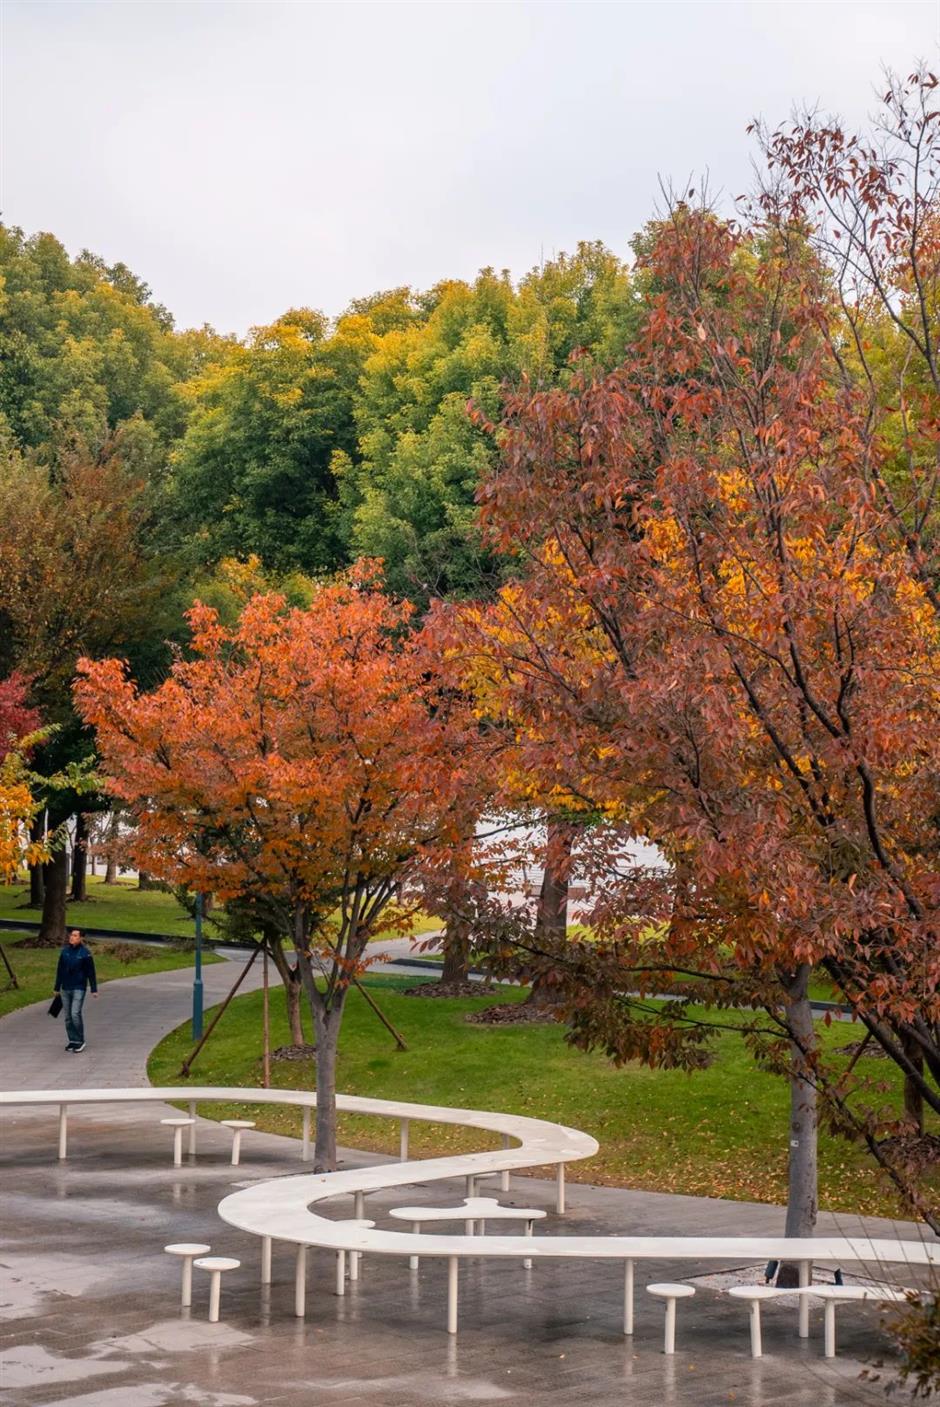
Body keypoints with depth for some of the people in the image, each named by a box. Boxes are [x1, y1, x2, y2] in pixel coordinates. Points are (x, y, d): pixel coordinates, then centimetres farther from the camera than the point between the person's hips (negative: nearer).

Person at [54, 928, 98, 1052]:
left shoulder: (85, 953, -9)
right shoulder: (65, 951, 4)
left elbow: (91, 972, -5)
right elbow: (59, 971, 12)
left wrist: (94, 989, -6)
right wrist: (57, 988, 14)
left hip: (79, 988, -5)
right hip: (65, 989, 5)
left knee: (75, 1014, -13)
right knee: (68, 1017, 7)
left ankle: (80, 1041, -1)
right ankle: (72, 1041, 18)